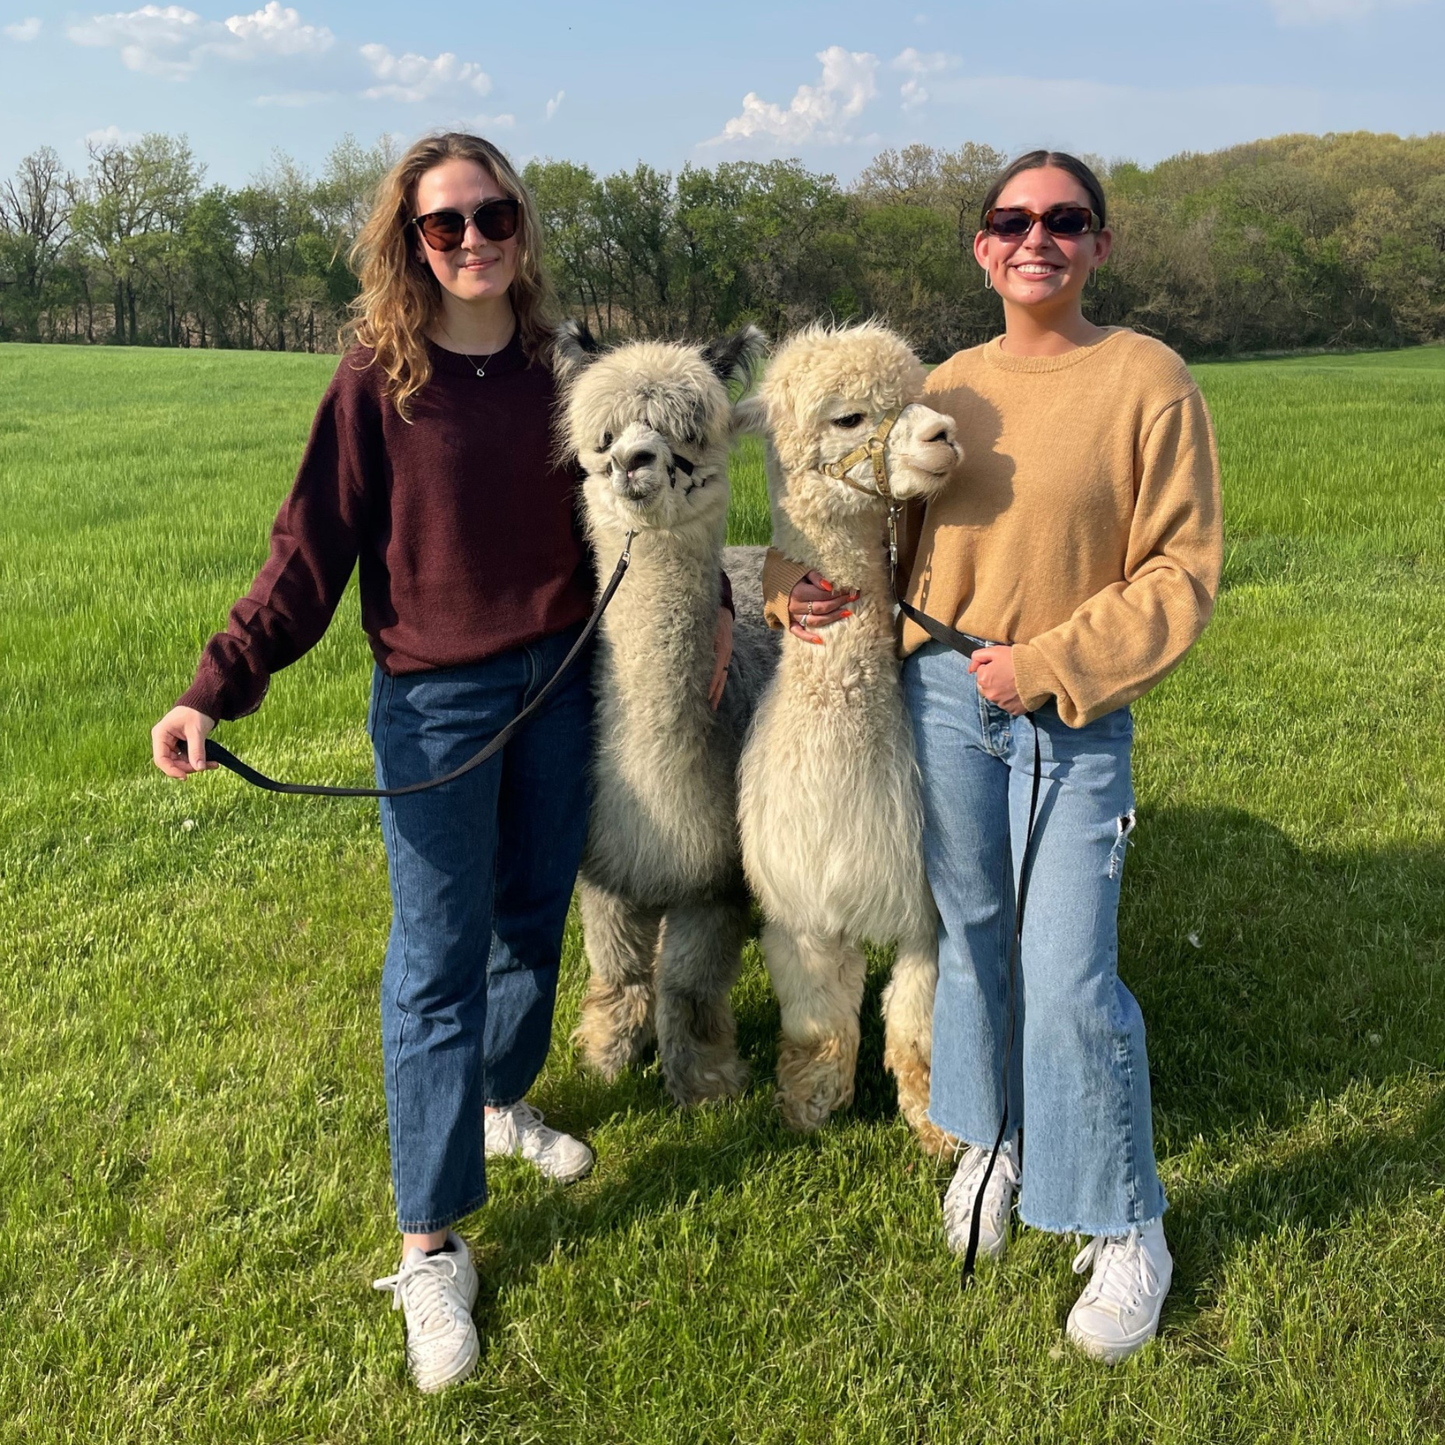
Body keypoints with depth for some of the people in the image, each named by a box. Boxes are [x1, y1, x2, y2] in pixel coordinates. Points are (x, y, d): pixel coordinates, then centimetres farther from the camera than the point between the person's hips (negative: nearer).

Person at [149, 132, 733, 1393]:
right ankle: (431, 1246, 9)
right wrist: (216, 689, -19)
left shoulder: (555, 368, 4)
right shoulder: (377, 380, -8)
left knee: (537, 915, 16)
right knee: (438, 959, -1)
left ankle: (502, 1102, 41)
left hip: (559, 678, 5)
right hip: (434, 701, -4)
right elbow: (311, 553, -10)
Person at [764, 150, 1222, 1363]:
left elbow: (1181, 572, -9)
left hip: (1078, 715, -4)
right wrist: (798, 582, -3)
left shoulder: (1147, 378, -7)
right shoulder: (950, 385, 7)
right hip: (943, 693, 4)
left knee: (1070, 972, -5)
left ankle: (1129, 1229, 15)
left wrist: (1051, 663, -15)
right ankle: (991, 1141, 40)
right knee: (971, 931, 16)